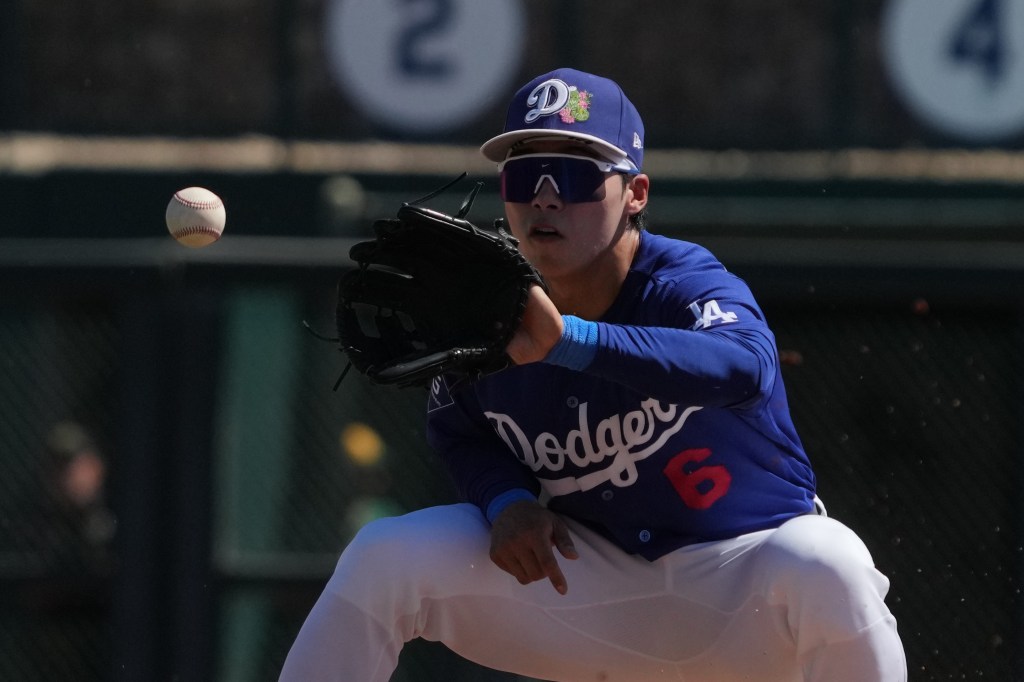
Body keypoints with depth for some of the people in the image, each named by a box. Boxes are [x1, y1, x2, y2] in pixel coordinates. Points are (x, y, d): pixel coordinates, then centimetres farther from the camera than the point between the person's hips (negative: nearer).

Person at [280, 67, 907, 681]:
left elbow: (745, 368, -48)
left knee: (825, 567, -37)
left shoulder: (689, 285, -23)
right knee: (383, 559, -12)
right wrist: (506, 499, -13)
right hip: (586, 574, 4)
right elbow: (458, 432, 12)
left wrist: (568, 341, -62)